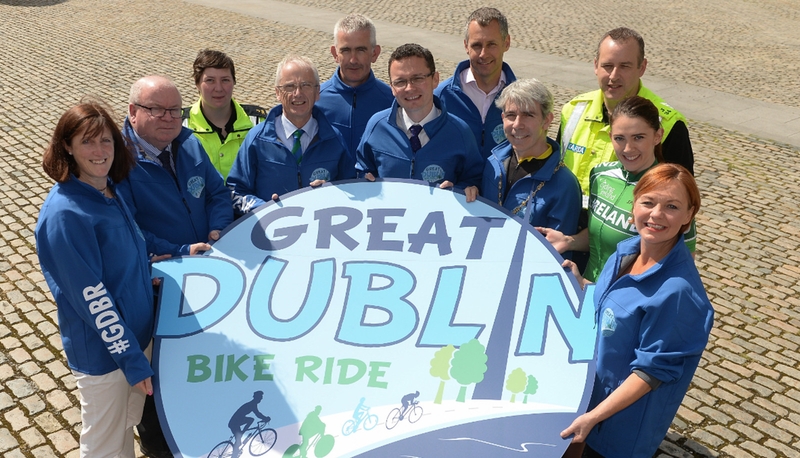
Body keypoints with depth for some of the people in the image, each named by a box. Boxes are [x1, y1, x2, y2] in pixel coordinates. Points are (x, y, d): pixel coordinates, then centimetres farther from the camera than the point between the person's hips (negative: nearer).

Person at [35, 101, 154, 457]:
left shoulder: (110, 189, 0)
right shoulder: (64, 214, -25)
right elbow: (90, 296, -25)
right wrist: (131, 358, -21)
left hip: (135, 331, 8)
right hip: (101, 351, -7)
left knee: (128, 422, 26)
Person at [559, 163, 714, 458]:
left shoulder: (677, 289, -30)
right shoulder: (626, 251, -6)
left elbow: (653, 369, -24)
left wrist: (593, 416, -23)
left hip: (626, 420, -7)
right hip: (591, 388, 7)